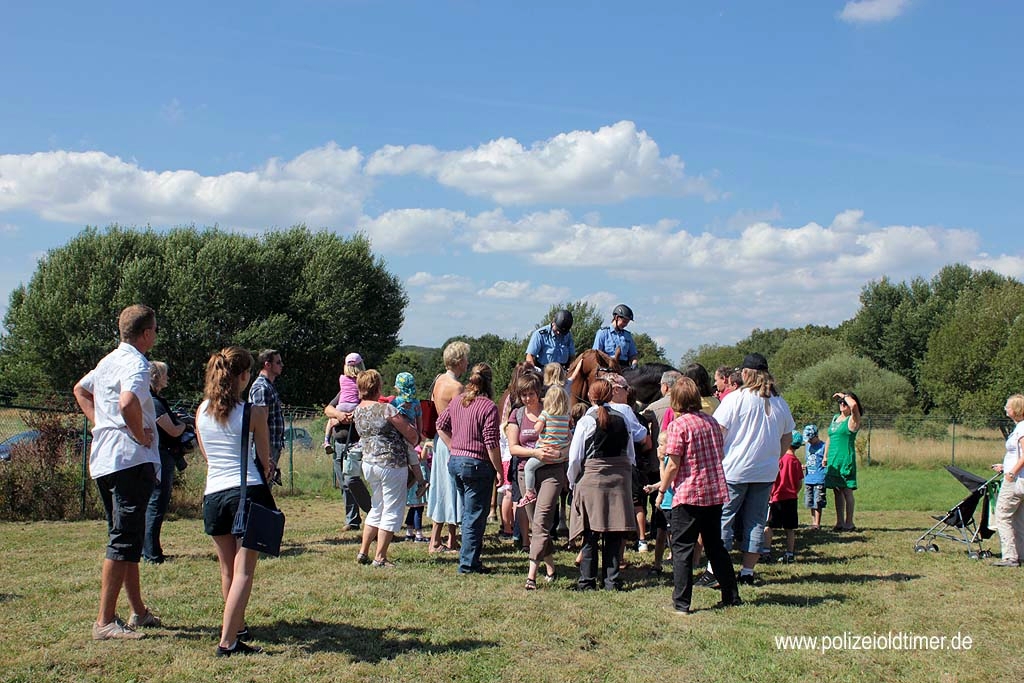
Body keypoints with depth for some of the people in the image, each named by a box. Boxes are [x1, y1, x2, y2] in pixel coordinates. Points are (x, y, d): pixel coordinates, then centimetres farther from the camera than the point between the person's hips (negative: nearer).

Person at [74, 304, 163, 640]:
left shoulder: (108, 360, 17)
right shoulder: (134, 363, -13)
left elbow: (80, 390, 33)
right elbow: (128, 402, -32)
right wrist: (141, 435, -17)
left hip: (103, 459, 10)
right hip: (130, 460, -10)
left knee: (125, 537, 16)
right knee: (124, 540, -8)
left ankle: (138, 612, 27)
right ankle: (105, 621, -8)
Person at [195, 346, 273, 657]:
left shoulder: (202, 411, 6)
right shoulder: (253, 412, -7)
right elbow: (265, 461, 3)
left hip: (213, 494, 5)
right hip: (248, 491, -5)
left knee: (228, 569, 19)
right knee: (243, 570, -3)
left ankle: (237, 626, 35)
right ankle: (228, 641, -8)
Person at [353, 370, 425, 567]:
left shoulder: (357, 411, 5)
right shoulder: (386, 409, -16)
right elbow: (411, 435, -10)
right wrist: (415, 438, 12)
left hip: (368, 463, 7)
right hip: (391, 464, -7)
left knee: (377, 508, 20)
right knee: (392, 511, 3)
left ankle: (363, 552, 21)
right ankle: (380, 557, 4)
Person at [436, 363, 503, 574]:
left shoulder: (457, 401, 6)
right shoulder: (488, 407, -15)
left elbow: (441, 425, 15)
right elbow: (491, 444, -17)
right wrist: (499, 471, -9)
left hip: (455, 462, 7)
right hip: (477, 465, -7)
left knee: (468, 513, 20)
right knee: (475, 516, 3)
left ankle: (469, 558, 26)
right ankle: (468, 563, 7)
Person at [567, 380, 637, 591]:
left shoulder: (586, 421, -6)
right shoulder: (622, 420, 4)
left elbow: (575, 457, -5)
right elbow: (631, 455, 10)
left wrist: (573, 482, 8)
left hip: (592, 479, -3)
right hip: (619, 479, 3)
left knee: (591, 534, 3)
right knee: (614, 534, 7)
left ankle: (588, 580, 7)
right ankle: (611, 580, 10)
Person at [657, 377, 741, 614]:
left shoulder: (678, 425, -10)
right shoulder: (711, 422, 9)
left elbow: (673, 465, -13)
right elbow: (720, 457, 15)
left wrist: (662, 490, -1)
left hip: (688, 494, -6)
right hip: (716, 492, 6)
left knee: (682, 548, 2)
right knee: (715, 545, 17)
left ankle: (681, 603, 2)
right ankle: (731, 597, 21)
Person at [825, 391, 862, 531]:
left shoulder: (852, 420, -5)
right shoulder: (835, 418, 17)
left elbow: (854, 405, -27)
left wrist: (844, 395, -10)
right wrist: (825, 455, 20)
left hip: (846, 459, -7)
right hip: (833, 460, 7)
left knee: (847, 491, -4)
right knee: (837, 491, 9)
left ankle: (849, 523, 1)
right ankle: (840, 522, 14)